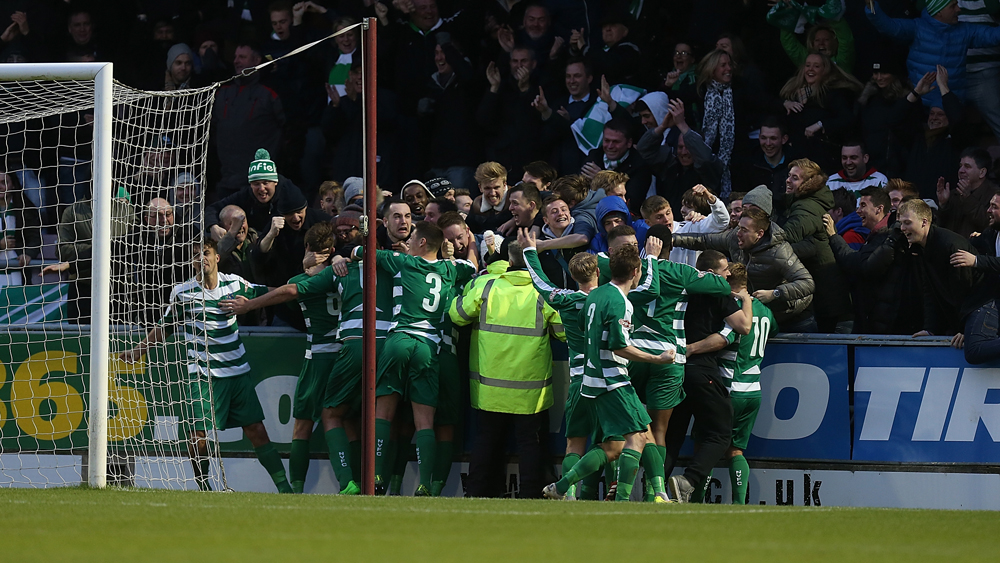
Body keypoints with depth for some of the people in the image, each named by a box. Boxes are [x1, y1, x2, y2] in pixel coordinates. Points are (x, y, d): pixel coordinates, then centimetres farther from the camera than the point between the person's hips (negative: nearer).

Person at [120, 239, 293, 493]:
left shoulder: (234, 284, 3)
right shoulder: (182, 293, -2)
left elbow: (267, 294, 19)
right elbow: (165, 327, 11)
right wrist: (139, 350, 4)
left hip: (238, 372, 2)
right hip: (203, 375, -2)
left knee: (256, 431, 0)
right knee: (198, 435, -10)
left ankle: (284, 486, 6)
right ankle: (203, 487, 9)